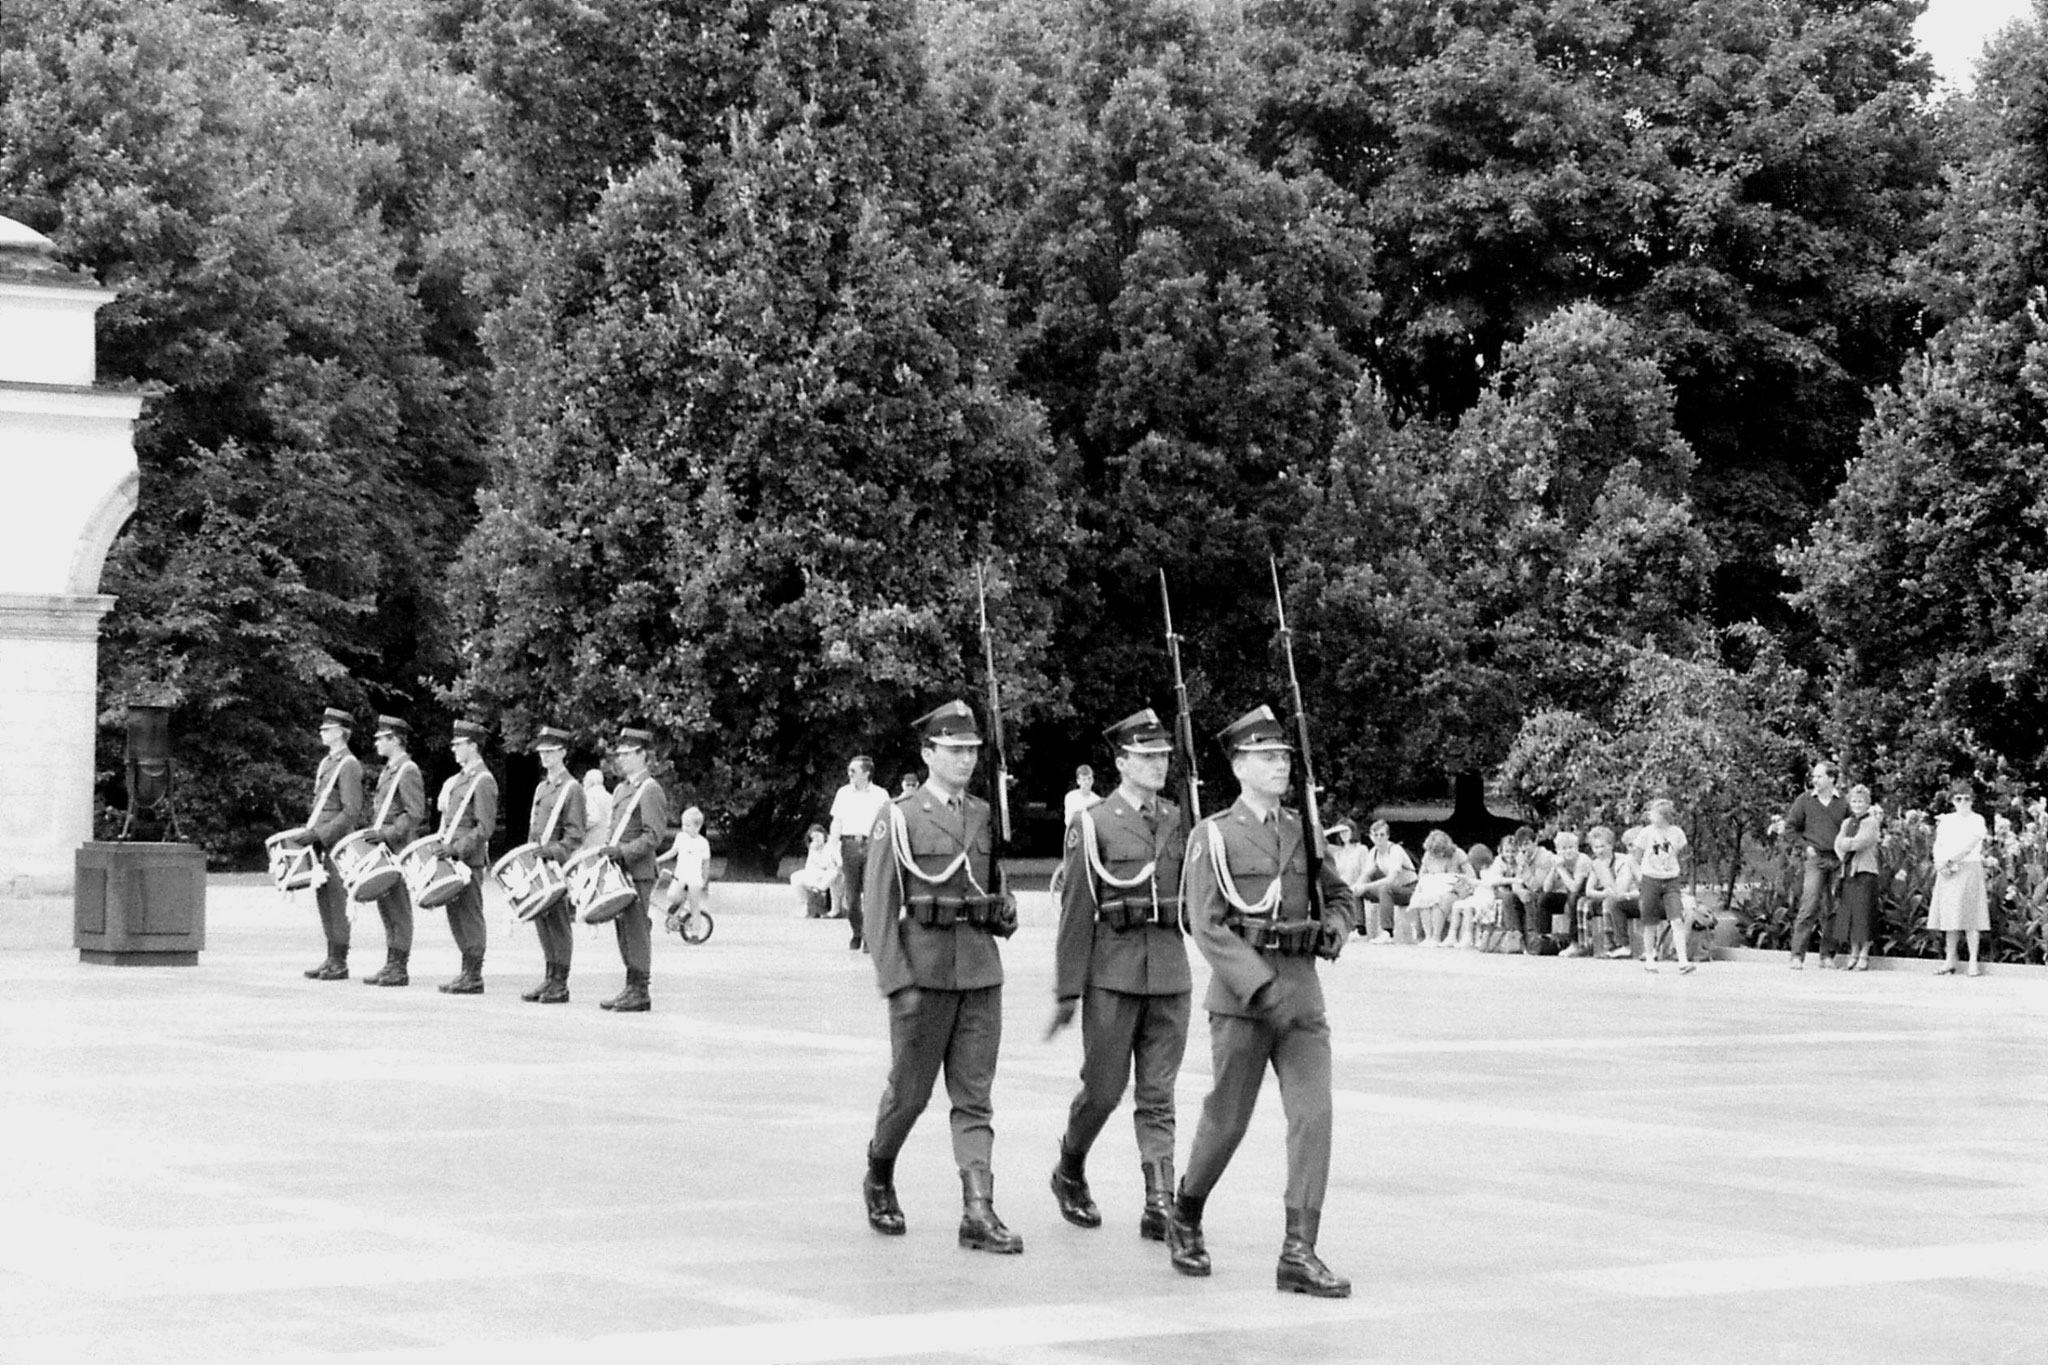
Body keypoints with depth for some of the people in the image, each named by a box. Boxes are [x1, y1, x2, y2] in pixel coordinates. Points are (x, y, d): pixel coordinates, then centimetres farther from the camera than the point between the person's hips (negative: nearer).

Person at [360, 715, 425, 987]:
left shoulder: (408, 771, -11)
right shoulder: (388, 770, 17)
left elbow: (415, 815, -16)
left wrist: (386, 833, -21)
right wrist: (372, 833, 12)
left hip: (399, 848, -9)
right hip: (383, 849, 9)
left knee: (398, 907, -5)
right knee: (385, 904, 11)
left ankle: (399, 969, -2)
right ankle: (391, 964, 16)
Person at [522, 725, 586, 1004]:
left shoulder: (572, 789, -6)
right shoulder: (542, 788, 17)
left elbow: (575, 836, -11)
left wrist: (554, 851, -22)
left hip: (560, 866, -8)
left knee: (559, 924, -5)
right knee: (542, 921, 8)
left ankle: (560, 986, -2)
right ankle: (549, 979, 15)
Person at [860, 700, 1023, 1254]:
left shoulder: (984, 816, 12)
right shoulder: (898, 819, -4)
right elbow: (877, 904, -8)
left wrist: (1004, 912, 3)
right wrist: (896, 980, -15)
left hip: (981, 972, 4)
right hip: (923, 973, -4)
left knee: (975, 1096, 0)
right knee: (910, 1090, 5)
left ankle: (978, 1212, -5)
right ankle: (879, 1182, 29)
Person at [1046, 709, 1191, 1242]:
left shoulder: (1178, 820, 11)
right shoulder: (1092, 824, -3)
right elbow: (1076, 911, -5)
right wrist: (1067, 990, -7)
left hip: (1171, 971, 4)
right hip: (1112, 972, -4)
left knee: (1158, 1095, 2)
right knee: (1103, 1088, 2)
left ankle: (1160, 1207, 0)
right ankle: (1069, 1175, 27)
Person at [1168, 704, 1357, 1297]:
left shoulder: (1303, 832, 12)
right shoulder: (1213, 837, -3)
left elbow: (1341, 897, 24)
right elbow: (1207, 927, -12)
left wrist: (1333, 930, 0)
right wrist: (1263, 987, -21)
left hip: (1303, 997, 4)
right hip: (1242, 995, -4)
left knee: (1313, 1115, -8)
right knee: (1227, 1120, 4)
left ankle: (1299, 1253, -8)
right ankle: (1186, 1219, 30)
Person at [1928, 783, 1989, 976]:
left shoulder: (1977, 820, 0)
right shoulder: (1946, 821, 13)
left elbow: (1969, 846, -11)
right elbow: (1938, 846, 9)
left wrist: (1948, 860, -15)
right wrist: (1941, 863, -11)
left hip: (1969, 870, -4)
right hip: (1948, 872, 4)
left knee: (1970, 916, -7)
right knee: (1950, 915, 4)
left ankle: (1973, 962, -5)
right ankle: (1950, 961, 7)